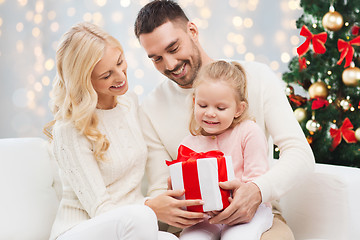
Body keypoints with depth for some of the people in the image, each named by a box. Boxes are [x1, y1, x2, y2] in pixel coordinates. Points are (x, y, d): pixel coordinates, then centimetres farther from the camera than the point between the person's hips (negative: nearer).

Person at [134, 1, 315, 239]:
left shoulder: (256, 76, -3)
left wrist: (258, 191, -29)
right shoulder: (151, 110, 1)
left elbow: (300, 154, -9)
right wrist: (162, 207, -23)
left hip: (255, 212, -2)